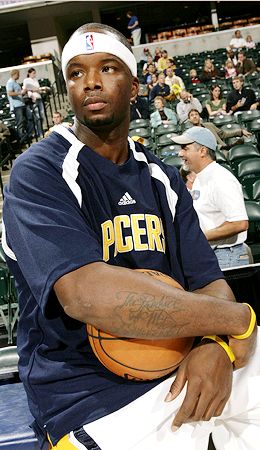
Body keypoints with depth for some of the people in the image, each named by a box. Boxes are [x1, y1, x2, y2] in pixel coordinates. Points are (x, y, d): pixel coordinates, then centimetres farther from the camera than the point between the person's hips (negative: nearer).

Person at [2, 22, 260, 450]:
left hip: (180, 362, 6)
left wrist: (217, 347, -19)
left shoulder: (162, 178, 11)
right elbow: (86, 293, -27)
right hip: (87, 392, -6)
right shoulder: (39, 172, -11)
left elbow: (210, 285, 4)